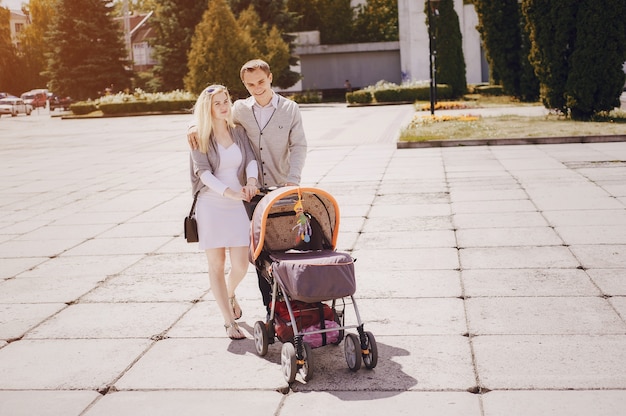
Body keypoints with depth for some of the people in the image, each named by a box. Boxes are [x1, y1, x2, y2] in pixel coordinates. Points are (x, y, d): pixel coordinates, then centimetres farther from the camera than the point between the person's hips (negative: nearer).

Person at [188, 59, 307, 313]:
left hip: (283, 189, -2)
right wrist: (195, 126, -5)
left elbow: (299, 147, -2)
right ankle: (270, 307, 13)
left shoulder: (290, 109, 2)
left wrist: (293, 179, -17)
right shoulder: (240, 109, 6)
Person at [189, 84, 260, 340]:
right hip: (211, 205, -2)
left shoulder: (238, 132, 9)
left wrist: (251, 179, -24)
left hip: (237, 205, 2)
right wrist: (229, 192, -25)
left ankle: (230, 294, 33)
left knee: (241, 265, -2)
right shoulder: (200, 138, -1)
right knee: (216, 264, 2)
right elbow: (204, 173, -11)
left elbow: (250, 159, -1)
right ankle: (229, 321, 11)